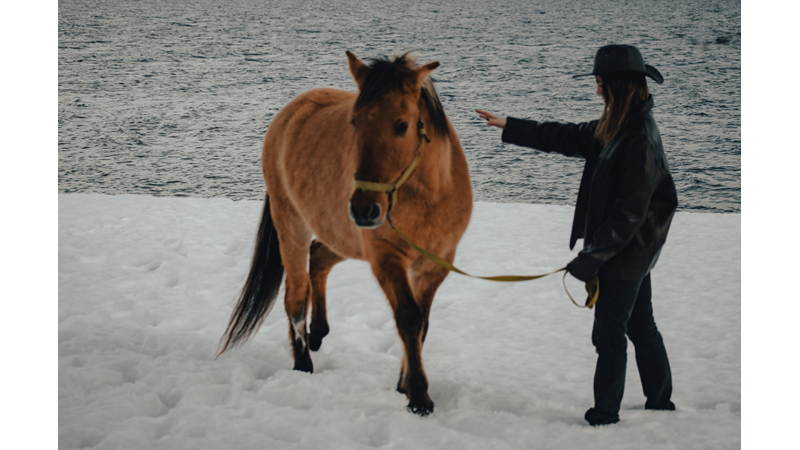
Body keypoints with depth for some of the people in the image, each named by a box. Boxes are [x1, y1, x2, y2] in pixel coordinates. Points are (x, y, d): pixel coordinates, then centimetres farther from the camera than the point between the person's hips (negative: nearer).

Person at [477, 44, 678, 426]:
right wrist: (509, 127, 17)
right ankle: (661, 404, 31)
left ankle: (605, 417, 11)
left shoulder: (640, 141, -26)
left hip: (626, 256, -10)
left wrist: (590, 259, -21)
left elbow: (628, 215, -26)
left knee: (609, 334, 1)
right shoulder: (617, 128, 4)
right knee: (641, 327, 19)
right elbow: (568, 138, 15)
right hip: (633, 252, 10)